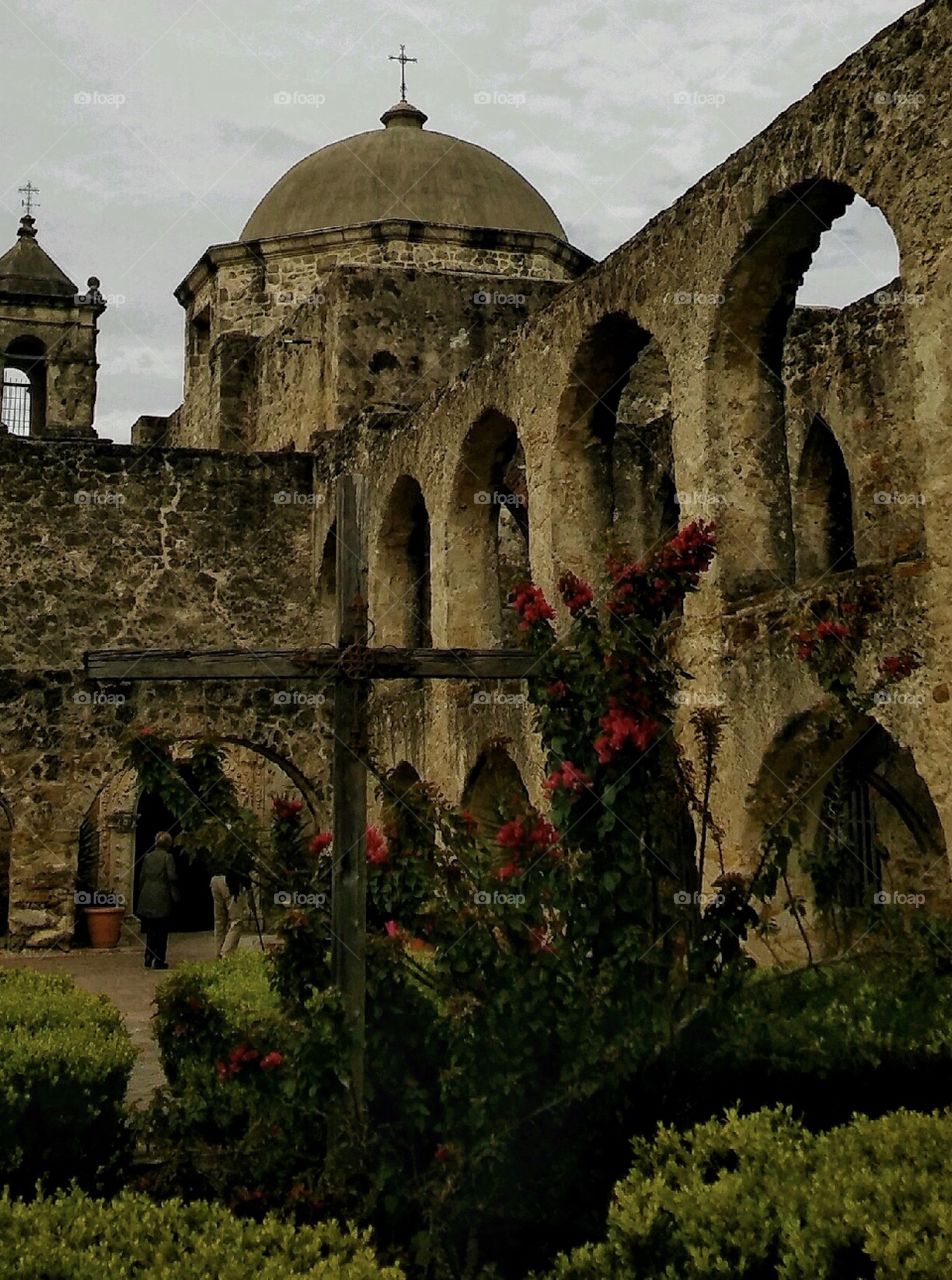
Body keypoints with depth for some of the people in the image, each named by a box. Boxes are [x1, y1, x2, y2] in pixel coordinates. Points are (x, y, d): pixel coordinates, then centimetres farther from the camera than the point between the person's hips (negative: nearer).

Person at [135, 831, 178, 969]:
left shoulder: (148, 857, 6)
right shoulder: (168, 857, -9)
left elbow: (142, 877, 8)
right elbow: (172, 877, -14)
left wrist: (142, 893, 17)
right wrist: (175, 895, -3)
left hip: (147, 898, 5)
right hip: (162, 899, -5)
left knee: (150, 930, 14)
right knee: (162, 932, 4)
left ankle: (149, 958, 14)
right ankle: (159, 961, 5)